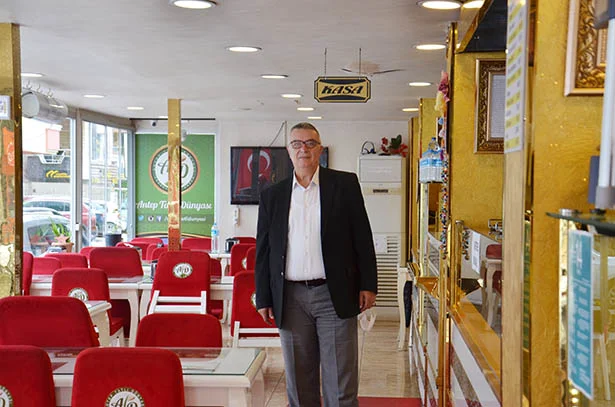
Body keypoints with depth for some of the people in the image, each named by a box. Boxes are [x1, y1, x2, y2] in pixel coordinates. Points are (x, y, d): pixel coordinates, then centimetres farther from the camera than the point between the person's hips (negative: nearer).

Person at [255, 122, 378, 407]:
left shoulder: (345, 184, 3)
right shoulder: (272, 195, 9)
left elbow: (362, 237, 3)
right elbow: (263, 251, 10)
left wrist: (368, 285, -3)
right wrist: (264, 299, 6)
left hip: (335, 296, -2)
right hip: (291, 298, 2)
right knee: (298, 383, 10)